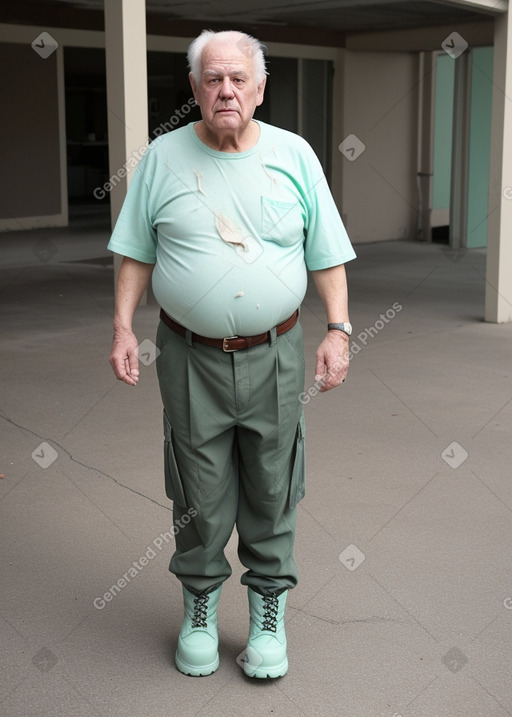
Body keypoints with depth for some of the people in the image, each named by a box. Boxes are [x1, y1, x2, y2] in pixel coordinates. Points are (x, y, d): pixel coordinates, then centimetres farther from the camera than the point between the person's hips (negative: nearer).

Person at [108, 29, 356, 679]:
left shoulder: (294, 156, 2)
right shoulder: (163, 157, 2)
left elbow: (326, 255, 4)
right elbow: (137, 254, 6)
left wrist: (338, 330, -4)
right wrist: (122, 327, -2)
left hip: (274, 355, 0)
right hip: (190, 356, 0)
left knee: (271, 492, 8)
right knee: (198, 496, 8)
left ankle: (269, 613, 25)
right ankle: (200, 606, 28)